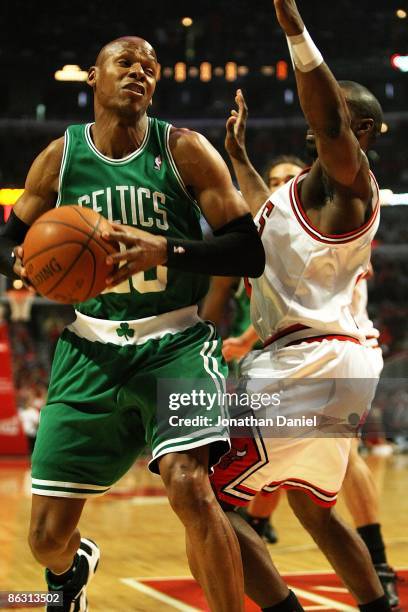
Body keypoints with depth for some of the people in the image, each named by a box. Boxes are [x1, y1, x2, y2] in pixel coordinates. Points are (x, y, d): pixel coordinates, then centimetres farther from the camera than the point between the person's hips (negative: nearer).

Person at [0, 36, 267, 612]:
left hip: (176, 344, -2)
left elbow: (250, 253, -9)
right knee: (47, 535, 4)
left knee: (190, 486, -30)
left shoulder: (185, 151, -5)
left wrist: (167, 251, -25)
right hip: (92, 350, 3)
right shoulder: (59, 158, 2)